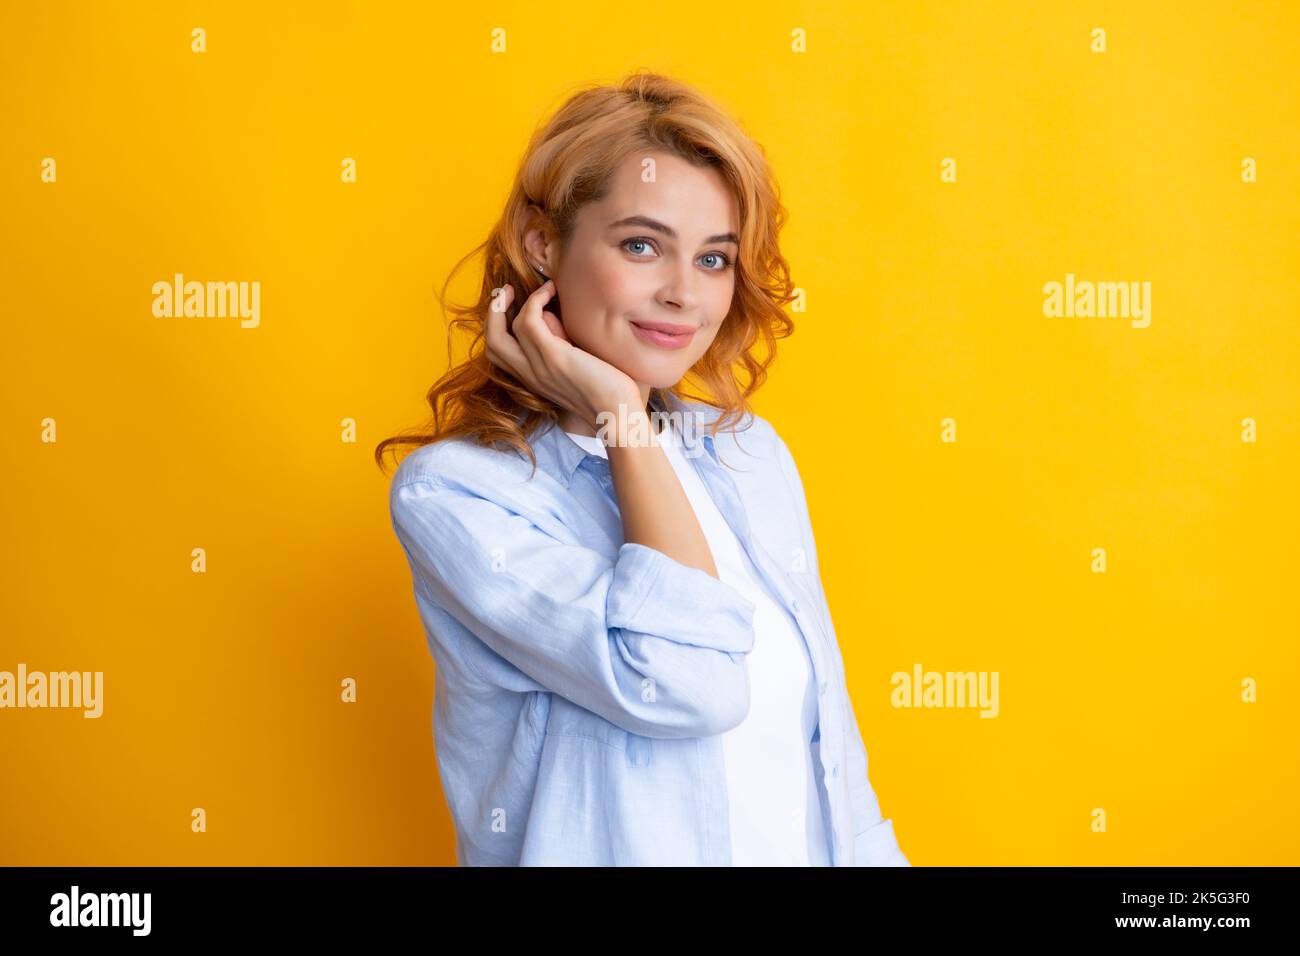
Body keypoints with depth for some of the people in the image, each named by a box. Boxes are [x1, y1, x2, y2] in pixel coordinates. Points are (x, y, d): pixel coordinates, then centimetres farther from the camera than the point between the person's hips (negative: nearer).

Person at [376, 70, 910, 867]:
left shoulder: (753, 453, -1)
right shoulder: (451, 492, -17)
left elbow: (825, 728, 4)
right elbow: (685, 684, -28)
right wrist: (618, 415, -22)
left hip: (808, 846, 5)